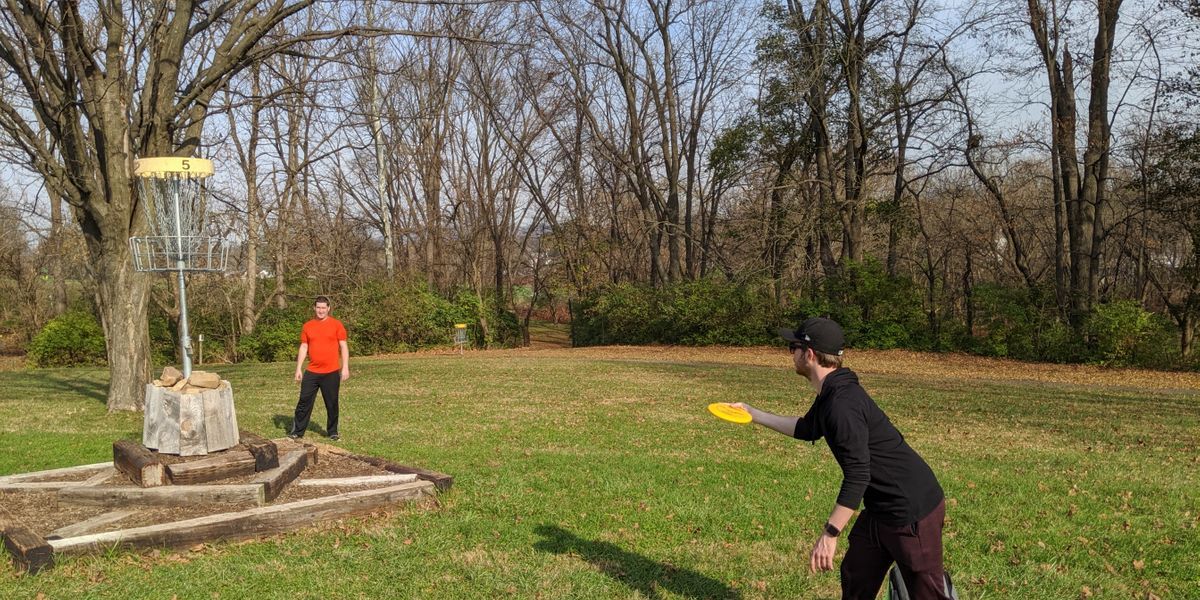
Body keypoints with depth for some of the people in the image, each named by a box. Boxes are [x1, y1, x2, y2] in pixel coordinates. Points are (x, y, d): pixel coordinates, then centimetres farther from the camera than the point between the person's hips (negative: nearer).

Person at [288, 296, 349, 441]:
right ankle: (297, 431, 11)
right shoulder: (307, 326, 6)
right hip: (311, 372, 2)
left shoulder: (336, 324, -1)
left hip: (331, 372, -2)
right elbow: (303, 348, 9)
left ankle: (332, 432, 18)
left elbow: (343, 346, -1)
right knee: (304, 401, 3)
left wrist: (345, 367, -8)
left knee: (332, 403, 6)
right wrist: (298, 369, 4)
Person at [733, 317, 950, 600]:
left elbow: (857, 476, -29)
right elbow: (807, 429, 25)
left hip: (912, 509, -10)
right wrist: (753, 414, 28)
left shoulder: (843, 404, -26)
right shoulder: (832, 394, 6)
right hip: (881, 508, 10)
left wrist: (829, 534, -24)